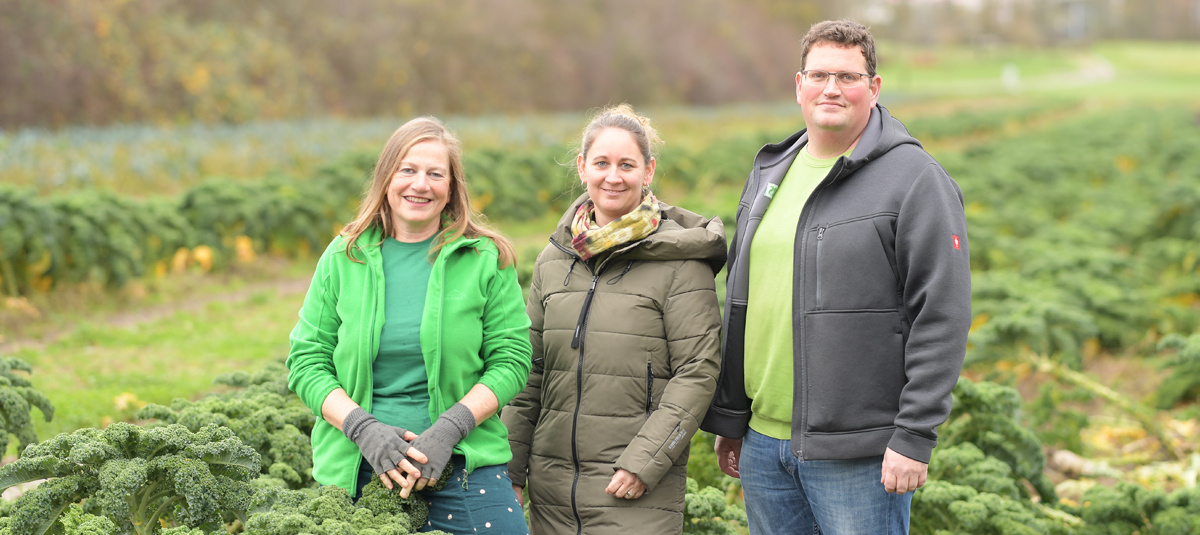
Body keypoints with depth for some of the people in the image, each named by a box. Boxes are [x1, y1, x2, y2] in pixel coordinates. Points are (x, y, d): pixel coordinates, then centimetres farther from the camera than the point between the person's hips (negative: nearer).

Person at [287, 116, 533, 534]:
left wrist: (450, 428, -14)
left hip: (464, 461, -1)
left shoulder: (485, 259, 1)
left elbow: (512, 359, -1)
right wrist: (363, 428, -12)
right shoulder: (344, 257, 5)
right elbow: (306, 360, 3)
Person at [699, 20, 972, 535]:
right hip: (763, 440, 6)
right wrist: (728, 419, 16)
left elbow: (941, 317, -12)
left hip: (858, 453, -6)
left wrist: (914, 438, -16)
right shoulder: (768, 173, 14)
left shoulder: (915, 179, -7)